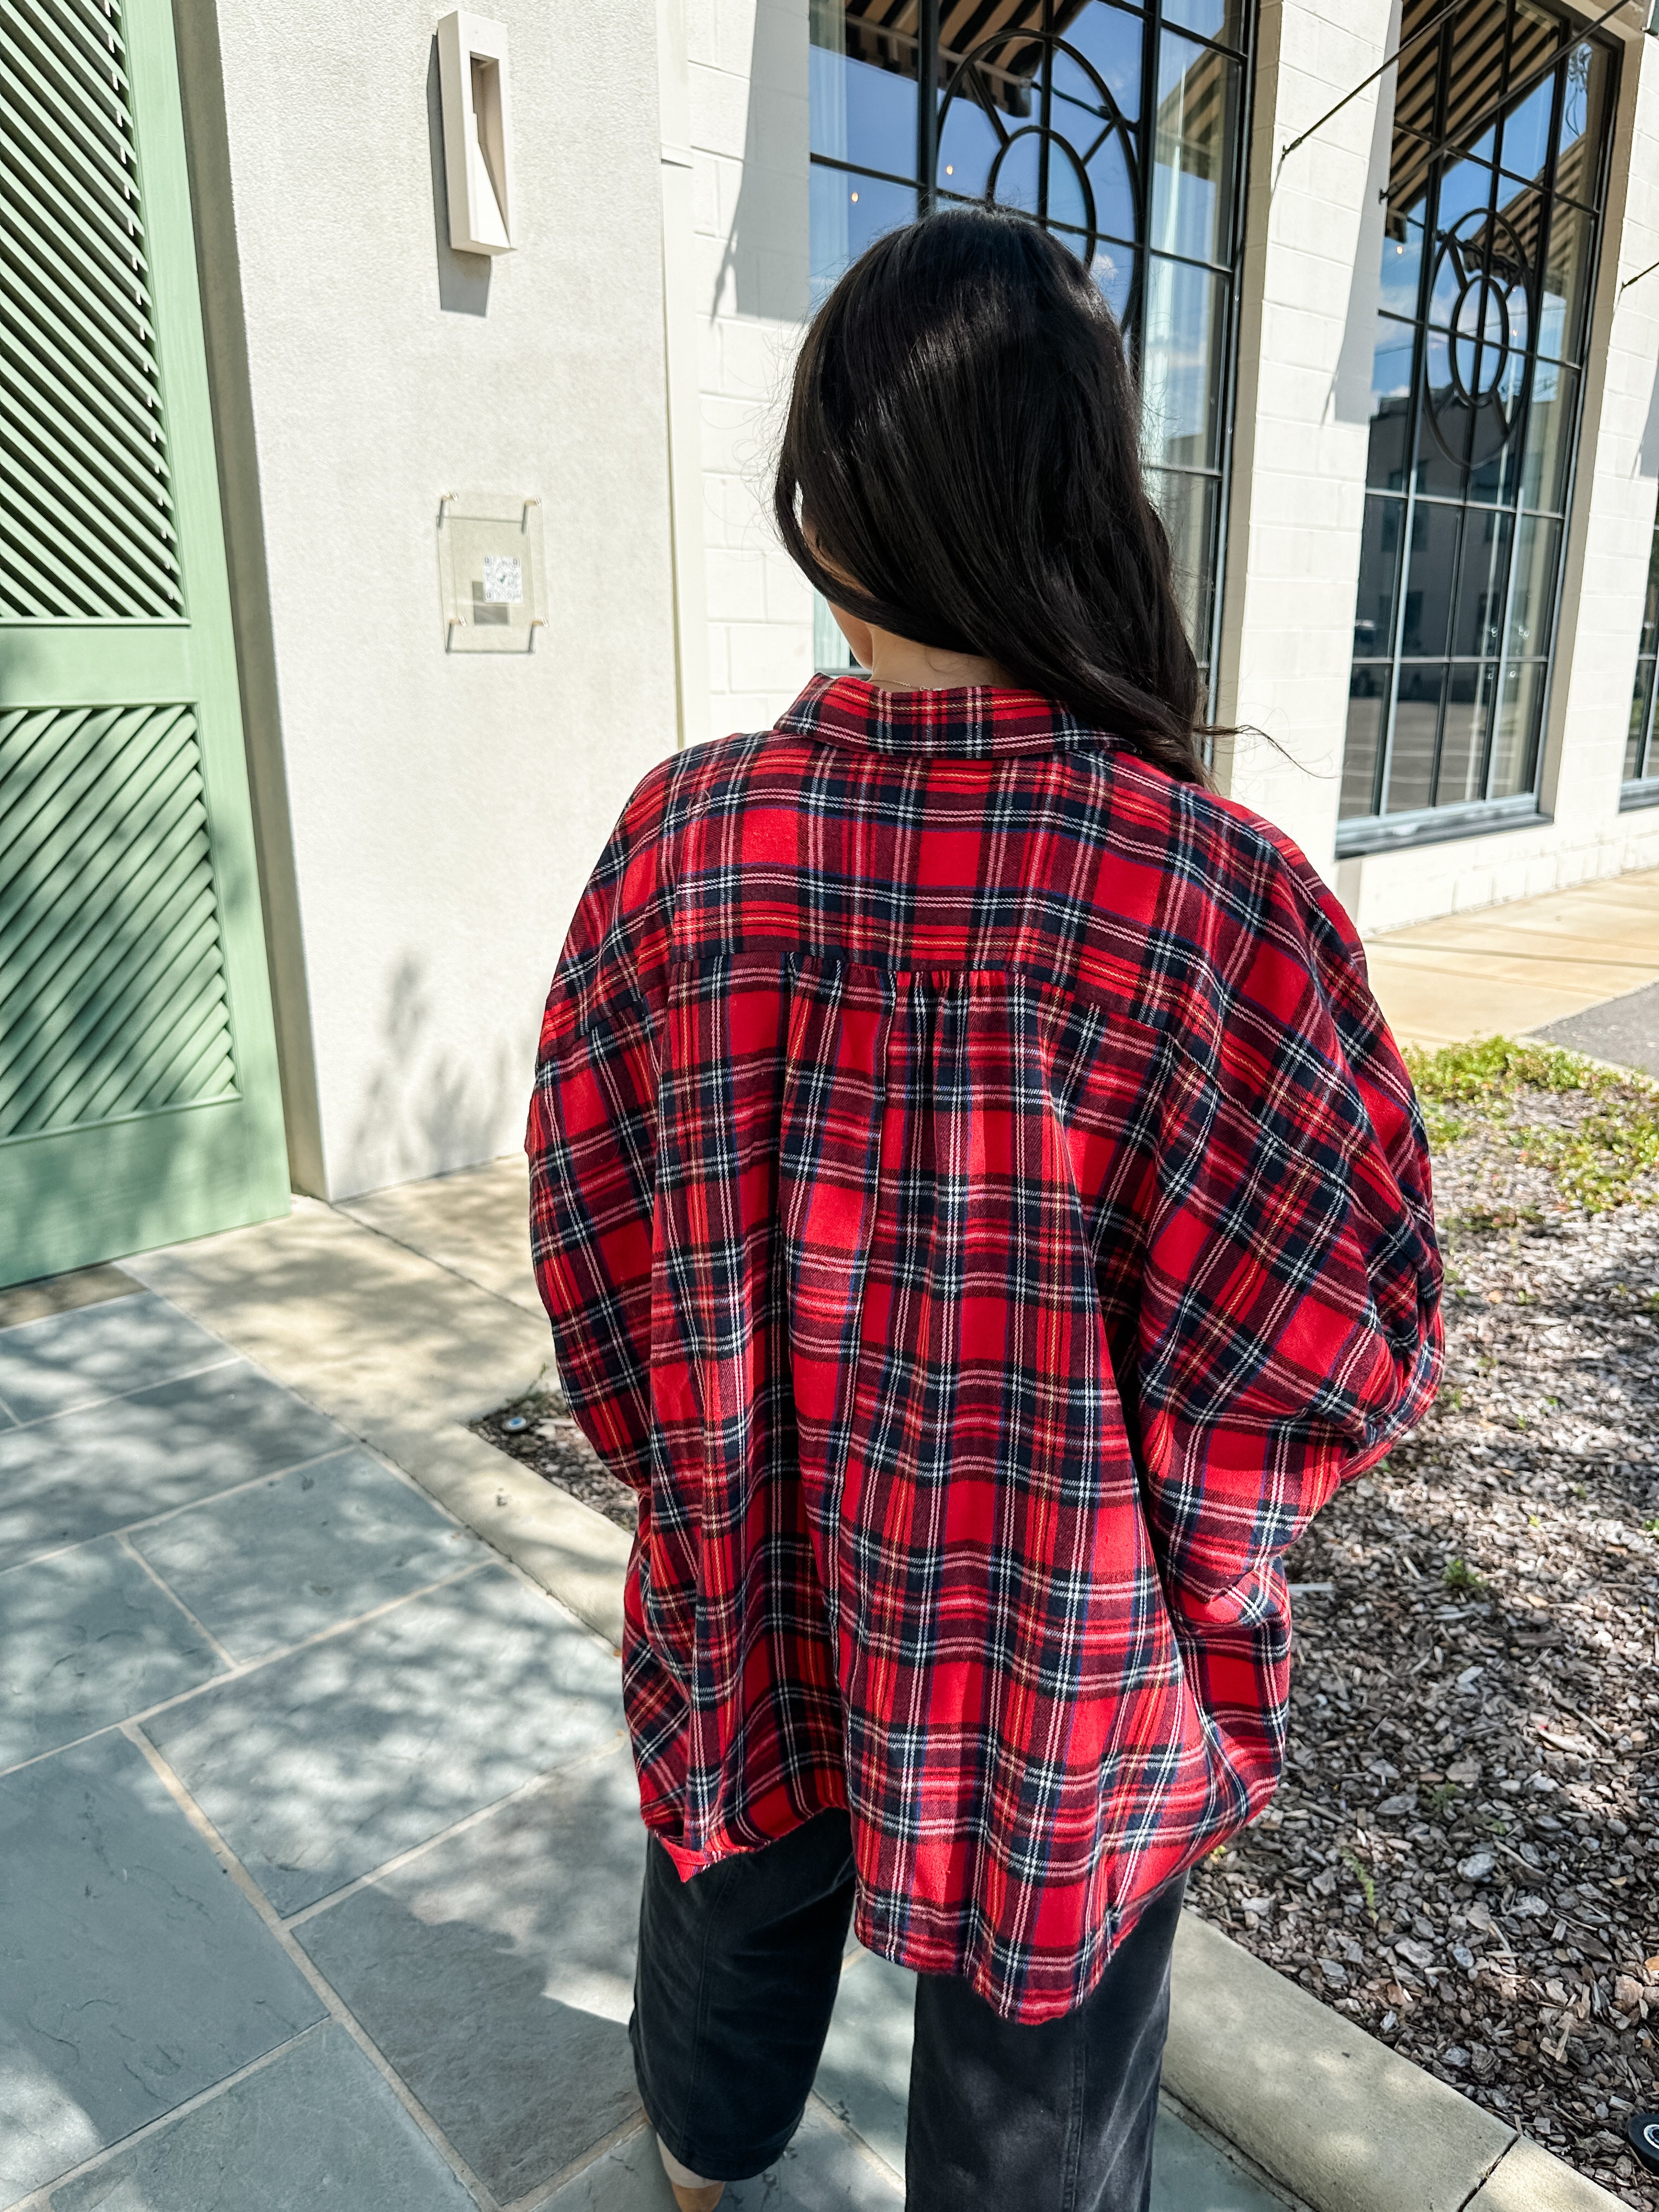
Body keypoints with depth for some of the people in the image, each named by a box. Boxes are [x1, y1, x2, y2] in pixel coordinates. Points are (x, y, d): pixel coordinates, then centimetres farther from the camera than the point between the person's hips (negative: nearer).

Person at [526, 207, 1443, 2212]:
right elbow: (1327, 1339, -17)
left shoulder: (684, 840, -18)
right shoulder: (1223, 897, -27)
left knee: (734, 1921, 33)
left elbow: (594, 1249, -7)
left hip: (751, 1613, 3)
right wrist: (1173, 1580, 3)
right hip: (1066, 1669, -2)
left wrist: (712, 1483, 10)